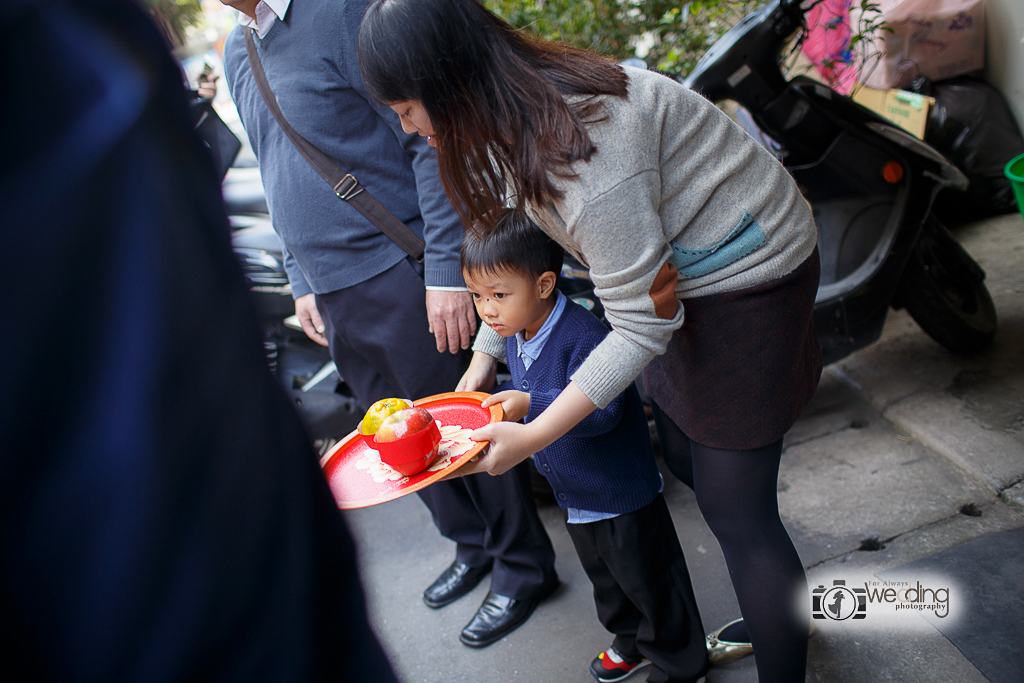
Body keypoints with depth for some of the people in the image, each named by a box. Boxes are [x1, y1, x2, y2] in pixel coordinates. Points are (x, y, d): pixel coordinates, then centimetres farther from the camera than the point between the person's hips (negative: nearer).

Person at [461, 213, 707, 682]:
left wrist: (530, 405, -41)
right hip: (575, 497, 9)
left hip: (620, 492, -9)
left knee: (649, 582, 10)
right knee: (605, 579, 27)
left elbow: (601, 408, -37)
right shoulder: (514, 335, 0)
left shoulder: (583, 336, -29)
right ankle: (633, 643, 50)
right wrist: (499, 399, 2)